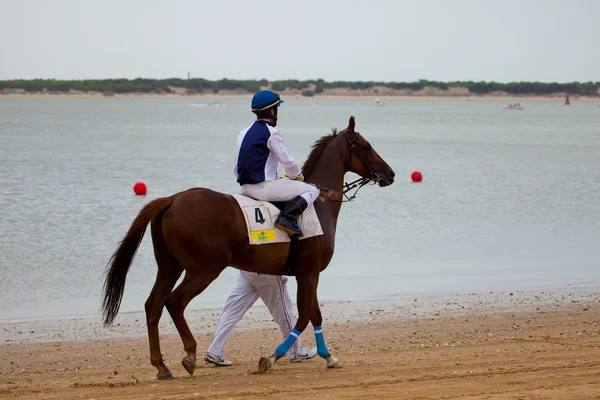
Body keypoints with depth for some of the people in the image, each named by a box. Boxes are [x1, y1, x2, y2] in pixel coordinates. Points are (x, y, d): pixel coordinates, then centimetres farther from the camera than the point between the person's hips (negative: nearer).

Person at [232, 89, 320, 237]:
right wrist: (298, 176, 13)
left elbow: (236, 168, 16)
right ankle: (287, 218, -23)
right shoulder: (271, 133, -10)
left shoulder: (243, 133, 14)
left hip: (245, 188, 9)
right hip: (264, 188, -9)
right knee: (312, 190, -5)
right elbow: (287, 161, -7)